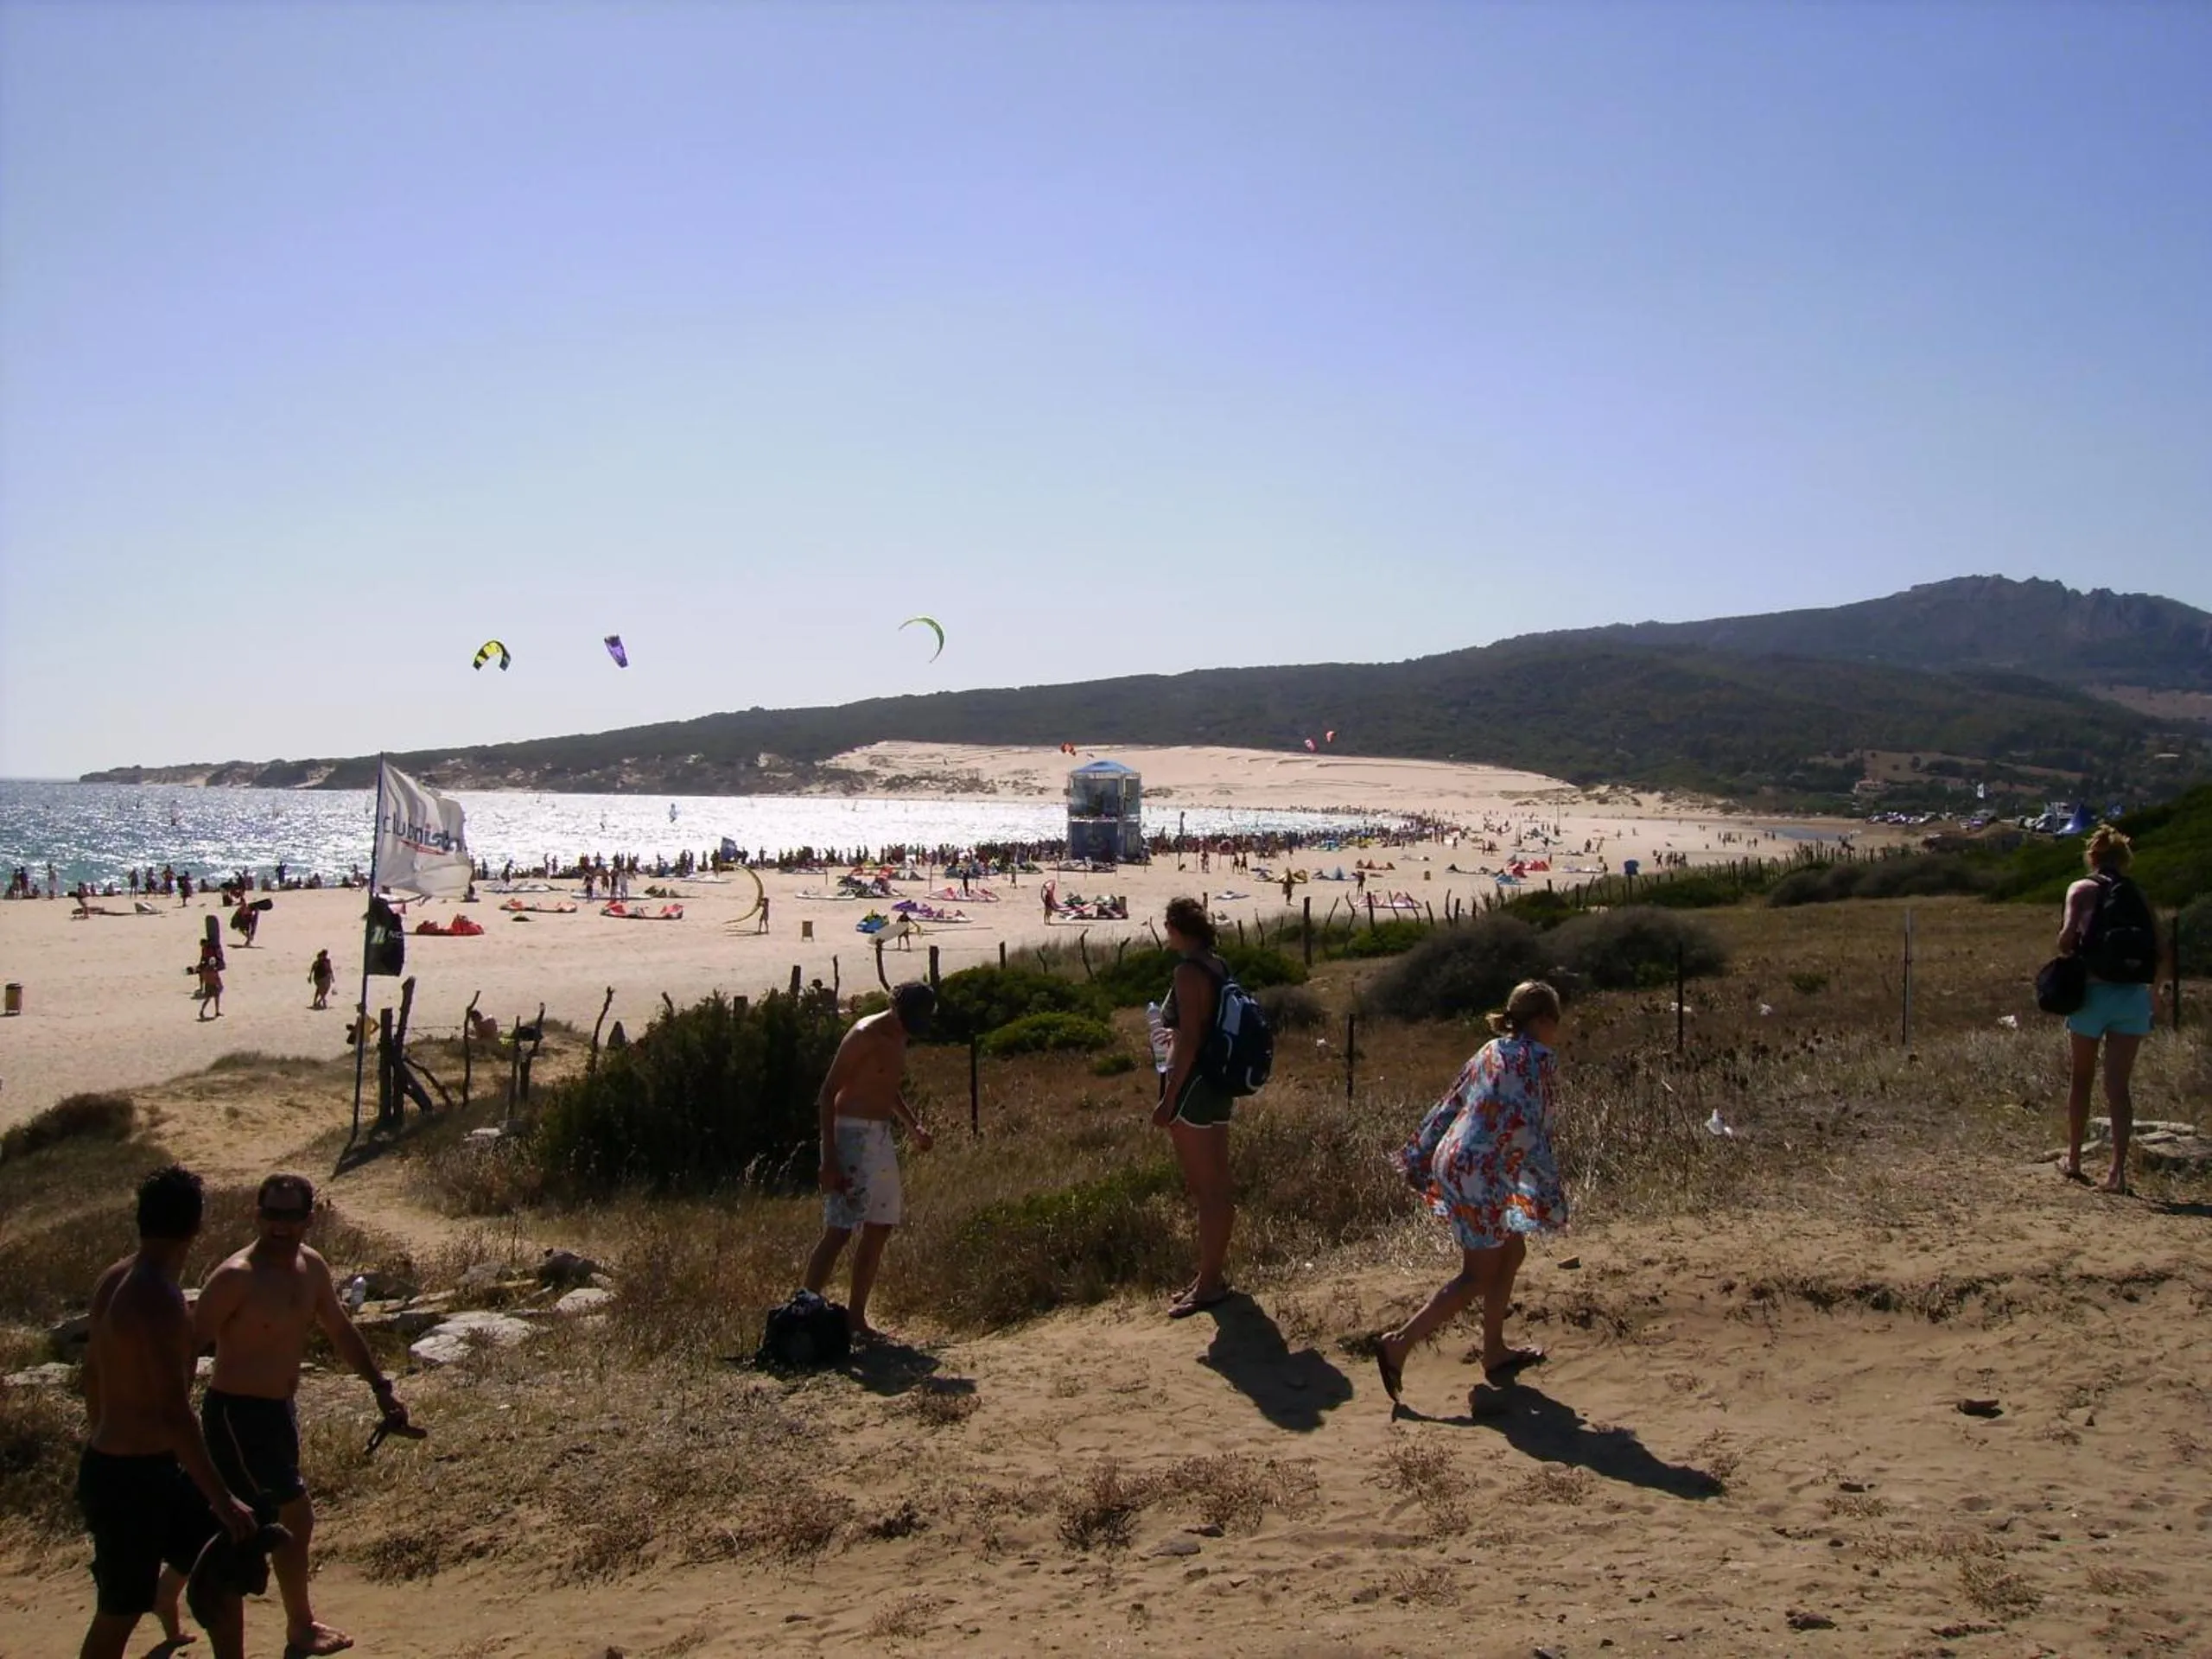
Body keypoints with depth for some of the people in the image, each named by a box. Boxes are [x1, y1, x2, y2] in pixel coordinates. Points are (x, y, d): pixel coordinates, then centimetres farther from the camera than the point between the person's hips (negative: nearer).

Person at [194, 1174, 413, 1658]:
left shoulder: (312, 1267, 3)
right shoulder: (236, 1277, -20)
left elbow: (341, 1332, 15)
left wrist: (381, 1388, 14)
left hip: (279, 1410, 8)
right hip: (237, 1415, -8)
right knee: (297, 1518, 0)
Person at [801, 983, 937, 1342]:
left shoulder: (897, 1039, 11)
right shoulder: (865, 1035, -15)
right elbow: (828, 1092, -16)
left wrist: (913, 1125, 12)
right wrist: (829, 1158, -20)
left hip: (881, 1137, 9)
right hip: (853, 1134, -9)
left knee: (880, 1228, 8)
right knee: (839, 1230, -11)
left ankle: (855, 1316, 14)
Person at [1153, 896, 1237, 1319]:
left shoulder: (1189, 971, -17)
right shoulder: (1217, 966, 10)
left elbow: (1189, 1040, -21)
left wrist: (1168, 1100, -19)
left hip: (1193, 1086, -10)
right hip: (1218, 1086, 10)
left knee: (1206, 1188, -2)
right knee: (1213, 1185, 16)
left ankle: (1209, 1282, 6)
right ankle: (1212, 1275, 26)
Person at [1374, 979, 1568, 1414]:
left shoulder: (1492, 1051, 14)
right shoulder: (1534, 1057, -12)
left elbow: (1448, 1106, 16)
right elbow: (1527, 1127, -20)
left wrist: (1420, 1158, 21)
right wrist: (1550, 1191, -15)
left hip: (1456, 1163, 9)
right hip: (1481, 1175, -9)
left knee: (1511, 1252, 20)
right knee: (1479, 1276, -1)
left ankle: (1495, 1353, 27)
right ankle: (1398, 1344, -4)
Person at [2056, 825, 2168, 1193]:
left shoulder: (2082, 889, 2)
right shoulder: (2138, 895, 10)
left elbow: (2067, 937, -13)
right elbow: (2162, 953, 4)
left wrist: (2067, 954, 8)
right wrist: (2152, 995, 15)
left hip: (2094, 991, -2)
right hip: (2134, 996, 2)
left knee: (2081, 1079, 15)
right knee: (2118, 1086, 5)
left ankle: (2073, 1160, 24)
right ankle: (2118, 1169, -3)